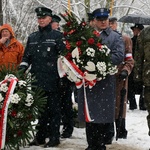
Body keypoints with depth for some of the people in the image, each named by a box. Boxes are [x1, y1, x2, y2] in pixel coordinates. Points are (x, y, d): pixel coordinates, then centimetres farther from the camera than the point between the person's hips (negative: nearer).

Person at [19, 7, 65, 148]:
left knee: (53, 109, 1)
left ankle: (54, 137, 8)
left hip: (52, 80, -5)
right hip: (37, 80, 5)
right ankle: (40, 136, 20)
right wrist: (23, 66, 1)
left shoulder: (57, 35, 0)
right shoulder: (32, 37, 15)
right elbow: (27, 55, 19)